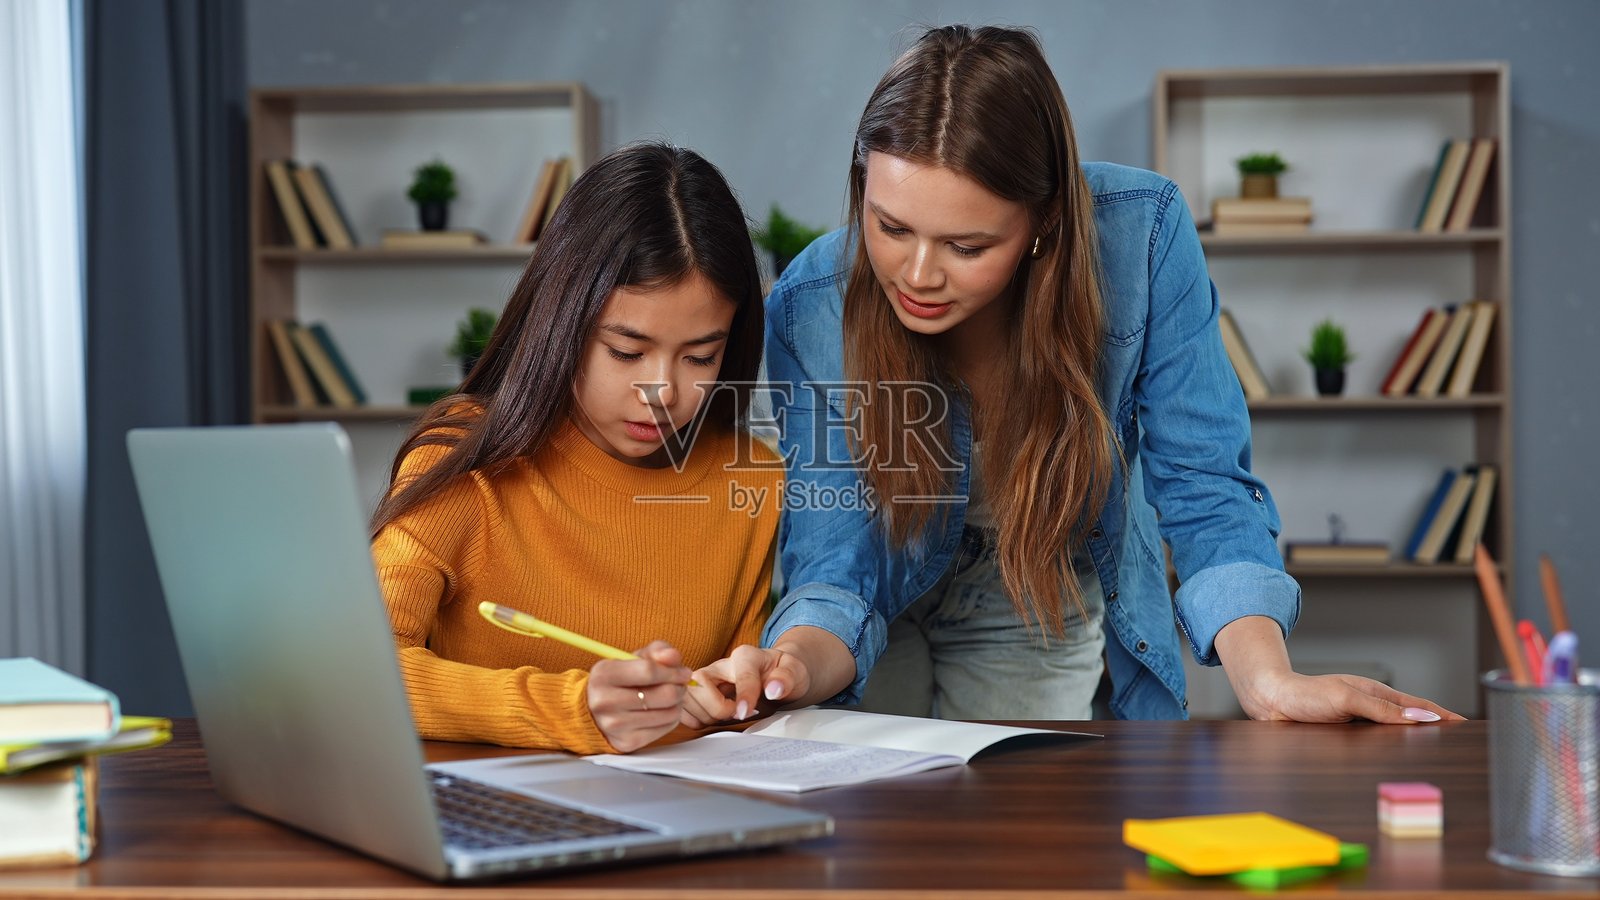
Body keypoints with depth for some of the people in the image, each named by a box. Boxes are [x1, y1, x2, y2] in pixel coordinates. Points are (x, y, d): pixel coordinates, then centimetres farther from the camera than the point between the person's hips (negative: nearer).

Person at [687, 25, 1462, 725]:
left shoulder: (1142, 236, -29)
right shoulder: (810, 311, -28)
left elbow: (1203, 489, -25)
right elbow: (836, 567, -29)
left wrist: (1267, 681, -41)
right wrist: (795, 663, -53)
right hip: (887, 620, 0)